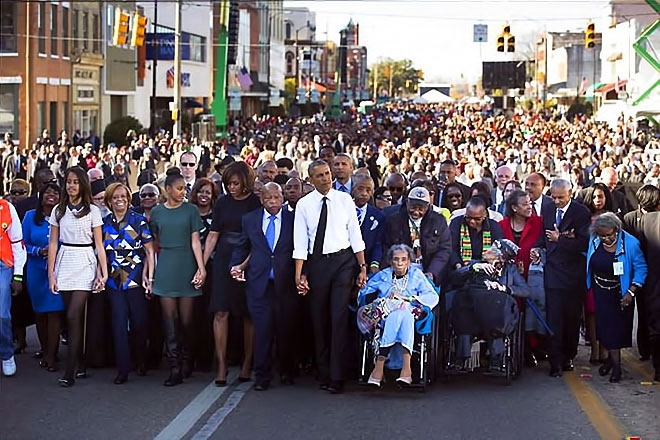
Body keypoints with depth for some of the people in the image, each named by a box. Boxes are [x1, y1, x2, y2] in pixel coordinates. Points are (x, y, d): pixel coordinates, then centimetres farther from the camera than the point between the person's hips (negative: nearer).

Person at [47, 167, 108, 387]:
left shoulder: (93, 211, 2)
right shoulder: (58, 210, 8)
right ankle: (81, 365, 15)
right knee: (75, 318, 6)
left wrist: (104, 272, -5)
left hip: (85, 263, -3)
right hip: (64, 263, 3)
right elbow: (53, 243, 9)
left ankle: (70, 371, -12)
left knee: (73, 316, -12)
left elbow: (99, 245, 1)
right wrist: (51, 273, 2)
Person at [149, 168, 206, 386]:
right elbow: (154, 243, 11)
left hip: (186, 266, -1)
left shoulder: (190, 210, 4)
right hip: (165, 268, 1)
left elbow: (195, 241, 1)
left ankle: (186, 362, 18)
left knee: (186, 319, 0)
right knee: (170, 319, -4)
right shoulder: (157, 212, 8)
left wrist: (201, 268, -7)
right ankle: (175, 368, -4)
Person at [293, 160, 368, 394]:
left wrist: (362, 267, 1)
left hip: (343, 260, -1)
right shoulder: (304, 205, 1)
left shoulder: (344, 200, 2)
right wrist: (299, 275, -6)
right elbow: (300, 242, -1)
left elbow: (355, 235, 4)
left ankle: (337, 377, -4)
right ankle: (323, 373, 20)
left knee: (339, 317, -7)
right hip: (316, 263, 1)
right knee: (319, 319, 8)